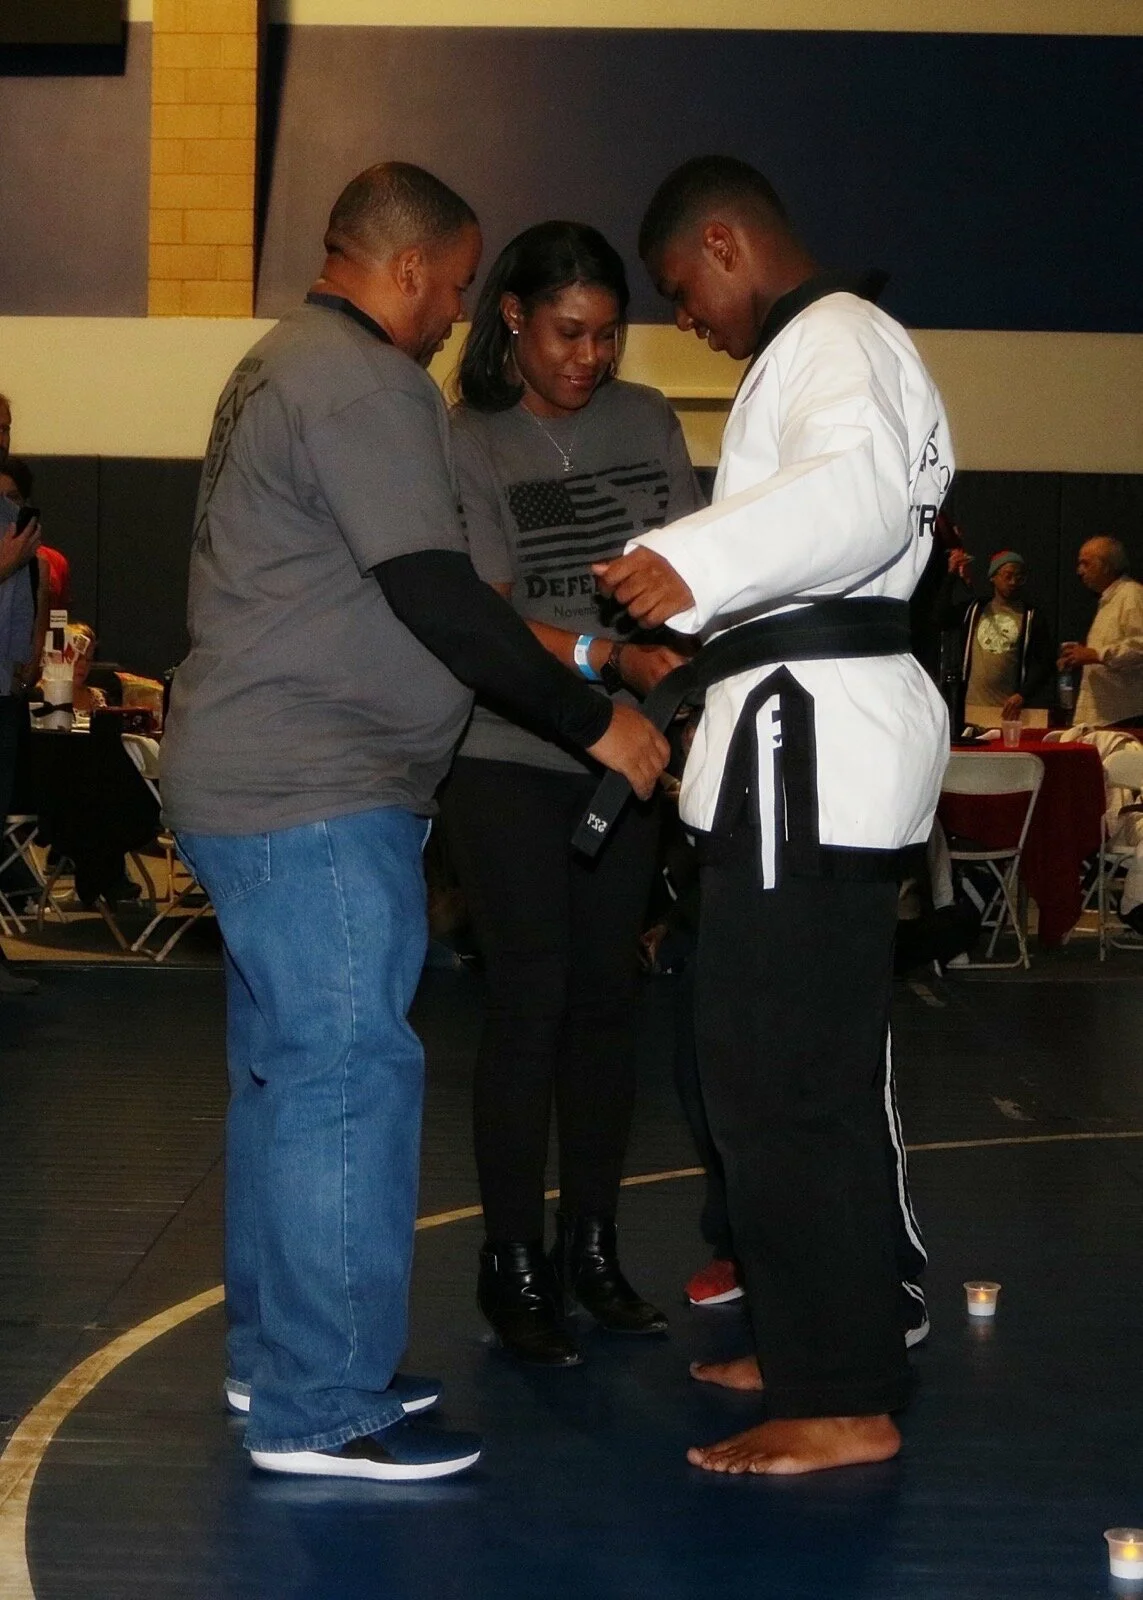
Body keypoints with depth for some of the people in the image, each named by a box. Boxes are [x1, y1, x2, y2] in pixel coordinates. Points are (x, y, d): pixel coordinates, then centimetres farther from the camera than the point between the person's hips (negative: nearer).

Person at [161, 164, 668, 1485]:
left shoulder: (283, 365, 18)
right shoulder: (367, 383, -14)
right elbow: (433, 593, -21)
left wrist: (529, 646, 23)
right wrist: (594, 722, -15)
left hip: (252, 782, 11)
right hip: (317, 795, -11)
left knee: (285, 1070, 15)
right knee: (351, 1077, -8)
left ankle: (276, 1355, 25)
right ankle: (321, 1412, -2)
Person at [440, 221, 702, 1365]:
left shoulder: (645, 420, 7)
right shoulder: (466, 443, -7)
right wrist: (614, 658, -30)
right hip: (507, 758, -4)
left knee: (605, 997, 8)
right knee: (529, 1001, -5)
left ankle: (591, 1247, 19)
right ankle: (511, 1264, 6)